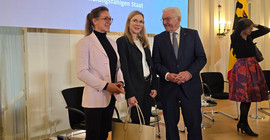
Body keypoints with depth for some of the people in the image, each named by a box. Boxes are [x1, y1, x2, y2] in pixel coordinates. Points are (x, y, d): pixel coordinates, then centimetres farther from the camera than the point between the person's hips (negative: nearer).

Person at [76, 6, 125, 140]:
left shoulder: (112, 43, 14)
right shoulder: (85, 42, -8)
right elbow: (82, 72, -14)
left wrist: (120, 82, -2)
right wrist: (106, 85, -19)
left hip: (111, 96, 7)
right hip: (95, 97, -6)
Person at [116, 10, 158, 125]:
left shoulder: (144, 42, 15)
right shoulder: (122, 41, -7)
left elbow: (150, 65, 15)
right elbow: (124, 69, -13)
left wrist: (154, 86, 5)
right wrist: (130, 94, -17)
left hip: (147, 86, 7)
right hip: (135, 88, -6)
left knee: (146, 121, 11)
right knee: (137, 122, 1)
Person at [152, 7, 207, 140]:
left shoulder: (192, 34, 5)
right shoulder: (158, 39, 7)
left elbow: (201, 58, 1)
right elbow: (156, 63, 4)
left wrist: (190, 72, -15)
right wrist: (167, 75, -15)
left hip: (190, 86, -1)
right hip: (168, 88, 1)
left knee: (194, 123, 3)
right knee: (170, 124, 9)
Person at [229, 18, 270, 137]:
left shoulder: (250, 36, 10)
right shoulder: (235, 38, -9)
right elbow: (240, 25, -21)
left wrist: (255, 25, 7)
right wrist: (242, 23, -1)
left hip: (253, 67, 8)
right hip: (242, 68, -8)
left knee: (249, 96, 10)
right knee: (246, 96, -6)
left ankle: (241, 122, 23)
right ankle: (245, 125, 6)